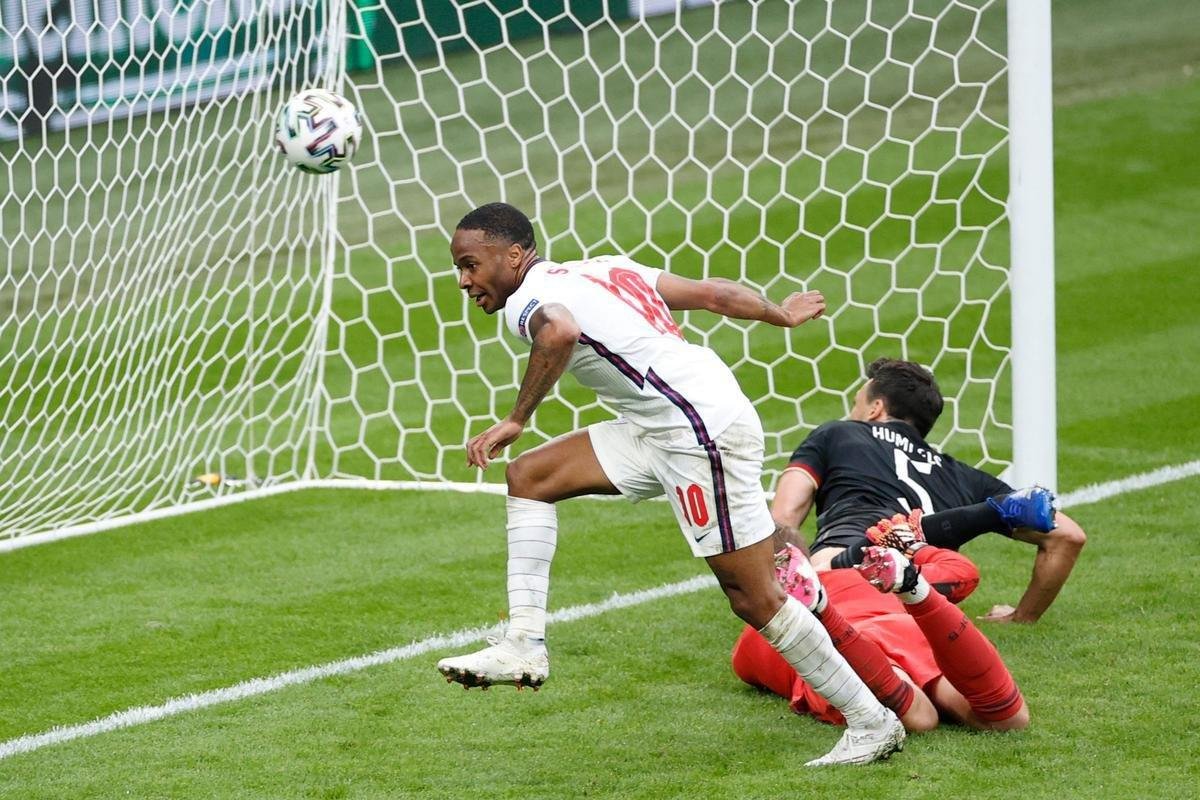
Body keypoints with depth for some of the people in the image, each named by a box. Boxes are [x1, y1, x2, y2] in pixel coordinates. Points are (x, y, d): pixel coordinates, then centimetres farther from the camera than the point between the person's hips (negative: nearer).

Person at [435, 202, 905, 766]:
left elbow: (560, 332, -35)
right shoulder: (604, 269, 17)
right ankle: (524, 645, 5)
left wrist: (515, 420, -27)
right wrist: (780, 315, 36)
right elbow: (711, 292, 21)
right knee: (529, 475, 8)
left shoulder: (526, 300, -9)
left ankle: (872, 723, 7)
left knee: (753, 599, -3)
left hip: (705, 433, -10)